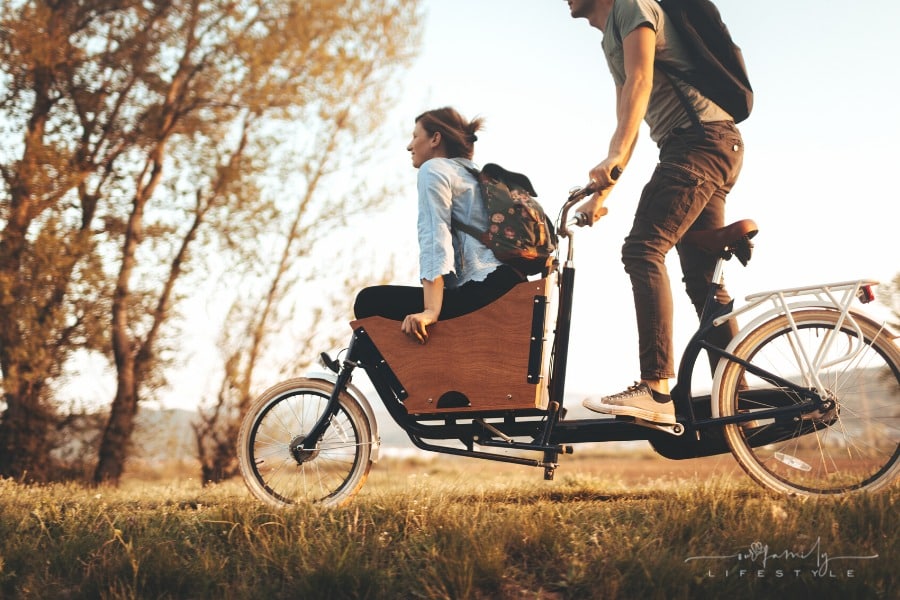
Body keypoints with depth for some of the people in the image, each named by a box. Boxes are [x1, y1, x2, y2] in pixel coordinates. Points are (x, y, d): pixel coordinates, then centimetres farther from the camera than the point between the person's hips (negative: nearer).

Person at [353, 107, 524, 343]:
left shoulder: (434, 168, 2)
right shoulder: (475, 175, 29)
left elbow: (435, 238, -12)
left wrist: (430, 311, -23)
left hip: (482, 293, -10)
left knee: (369, 301, -5)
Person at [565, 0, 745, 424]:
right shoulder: (612, 40, 27)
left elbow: (640, 81, -17)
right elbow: (627, 124, 28)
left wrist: (613, 158, -29)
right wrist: (601, 194, 23)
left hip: (700, 138, -10)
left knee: (643, 250, -20)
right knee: (702, 281, 6)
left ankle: (655, 389, -28)